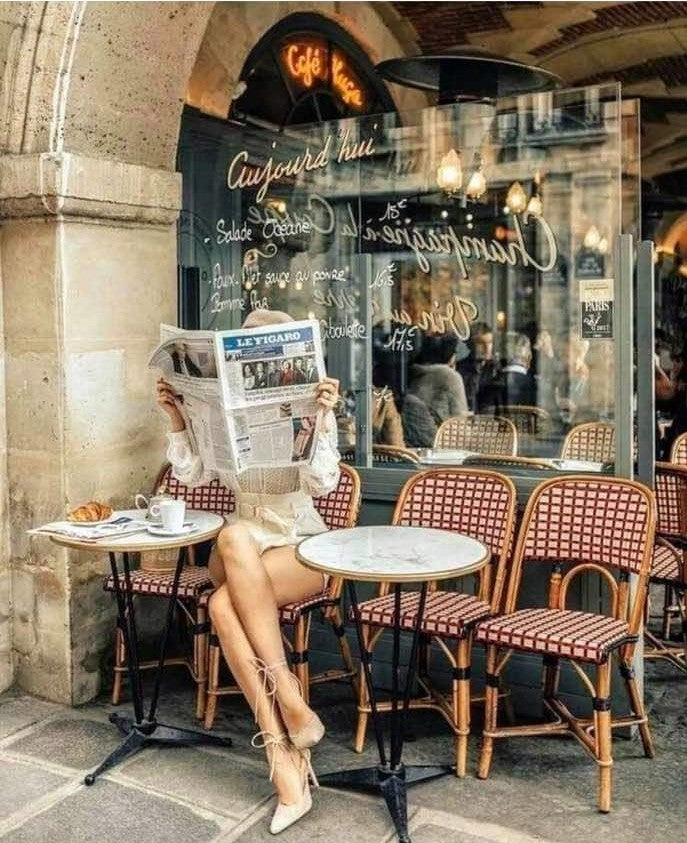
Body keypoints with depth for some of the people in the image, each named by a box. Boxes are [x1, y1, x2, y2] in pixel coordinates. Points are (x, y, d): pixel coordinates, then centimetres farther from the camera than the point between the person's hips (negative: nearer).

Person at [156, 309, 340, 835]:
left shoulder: (312, 410, 0)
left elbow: (322, 484, -12)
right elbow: (190, 474, 7)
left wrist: (321, 418, -23)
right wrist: (178, 419, -3)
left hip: (303, 546, -3)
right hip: (243, 551, 3)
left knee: (224, 603, -34)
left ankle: (283, 751, -25)